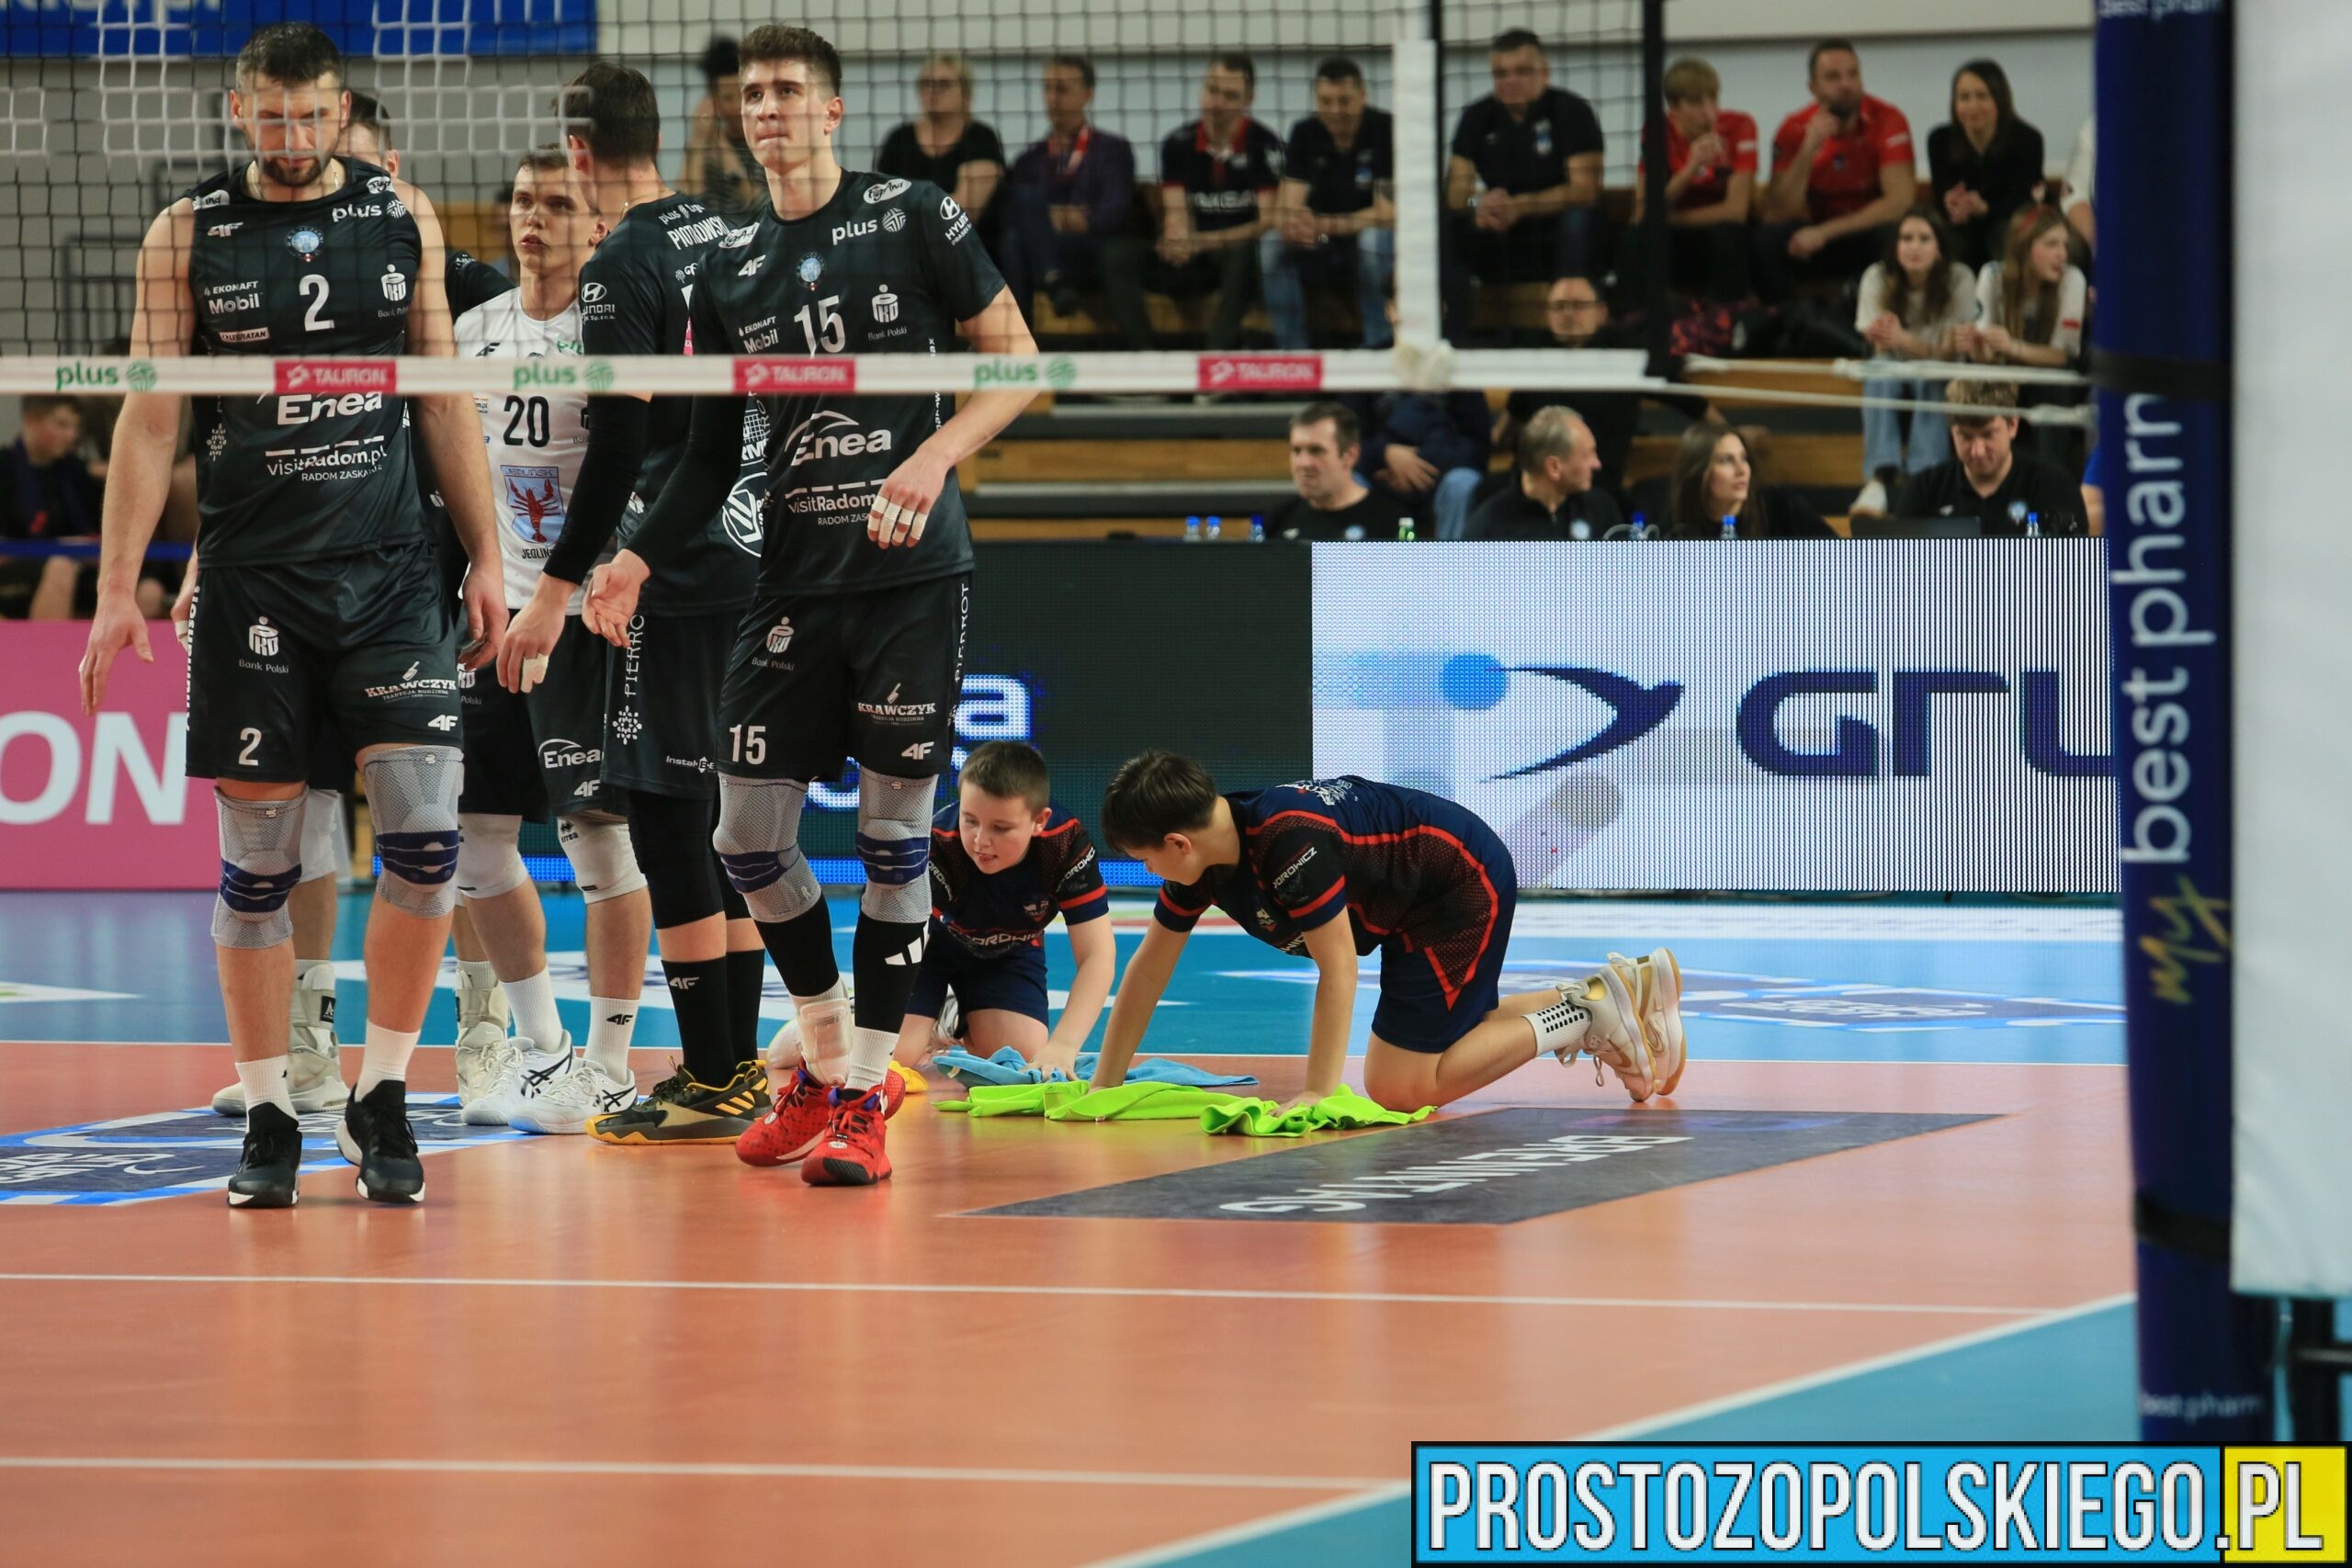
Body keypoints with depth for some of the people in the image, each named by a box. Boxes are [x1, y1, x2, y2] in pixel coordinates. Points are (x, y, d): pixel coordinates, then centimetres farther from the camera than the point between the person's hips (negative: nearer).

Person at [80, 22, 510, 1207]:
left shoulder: (402, 219, 7)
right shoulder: (187, 238, 2)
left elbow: (445, 399, 12)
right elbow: (149, 416, 2)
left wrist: (486, 555, 8)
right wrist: (118, 589, -3)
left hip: (391, 569, 1)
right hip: (253, 583, -1)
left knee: (425, 830, -10)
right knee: (255, 855, 1)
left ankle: (380, 1100, 4)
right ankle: (268, 1118, 11)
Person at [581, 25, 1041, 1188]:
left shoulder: (913, 218, 0)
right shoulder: (727, 274, 11)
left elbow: (1016, 360, 0)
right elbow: (710, 451, 17)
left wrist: (934, 458, -15)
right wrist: (639, 558, 4)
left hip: (913, 574, -4)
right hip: (793, 585, 4)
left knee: (894, 834, -3)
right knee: (750, 837, 1)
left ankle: (864, 1098, 3)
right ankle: (825, 1059, 22)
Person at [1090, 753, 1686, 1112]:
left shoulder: (1290, 843, -34)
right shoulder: (1199, 856, -6)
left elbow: (1338, 969, -31)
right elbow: (1150, 964, 4)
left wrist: (1319, 1093, -30)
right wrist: (1104, 1085, 3)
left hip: (1468, 885, -10)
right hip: (1416, 902, 10)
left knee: (1397, 1089, -11)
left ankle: (1590, 1015, -4)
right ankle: (1620, 992, 25)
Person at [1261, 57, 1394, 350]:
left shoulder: (1385, 131, -14)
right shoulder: (1305, 134, -2)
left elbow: (1387, 214, -20)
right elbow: (1288, 206, -12)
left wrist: (1326, 225, -33)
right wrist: (1292, 223, -38)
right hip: (1322, 254, 4)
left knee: (1374, 240, -37)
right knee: (1272, 242, -23)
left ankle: (1379, 346, -25)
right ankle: (1292, 350, -21)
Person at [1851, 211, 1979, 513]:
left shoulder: (1959, 280, -13)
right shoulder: (1877, 278, -8)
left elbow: (1950, 350, -17)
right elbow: (1881, 346, -13)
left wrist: (1904, 340, -36)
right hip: (1894, 375, 1)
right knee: (1880, 378, -35)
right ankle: (1879, 479, -51)